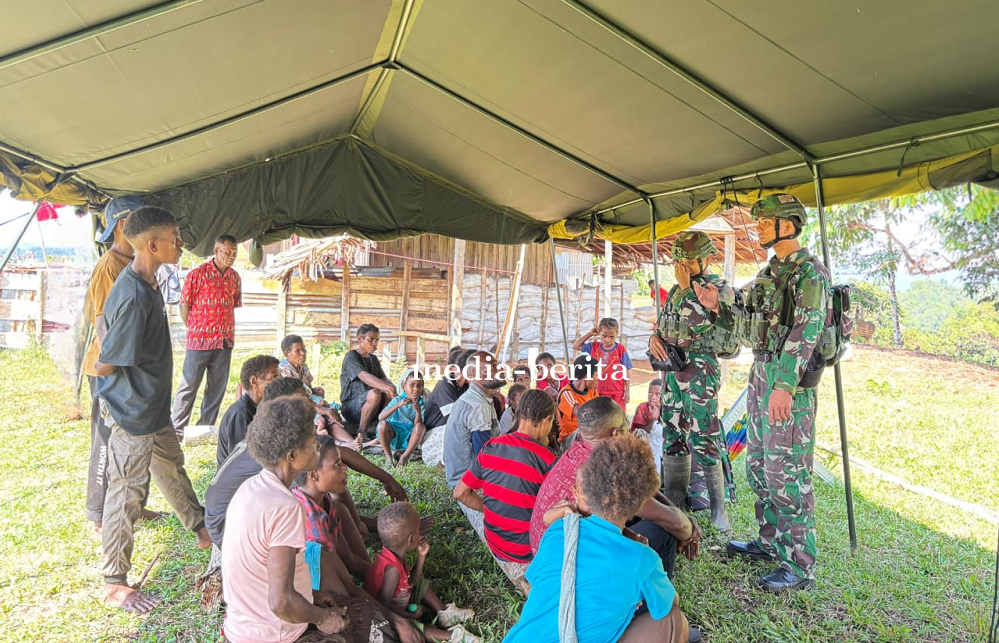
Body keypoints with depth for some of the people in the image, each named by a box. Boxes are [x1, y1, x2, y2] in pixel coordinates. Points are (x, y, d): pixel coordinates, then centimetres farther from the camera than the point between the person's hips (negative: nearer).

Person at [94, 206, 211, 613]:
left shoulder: (144, 282, 2)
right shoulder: (134, 297, -29)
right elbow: (104, 366, -23)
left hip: (153, 406, 10)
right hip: (132, 412, -10)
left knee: (172, 468, 24)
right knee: (127, 492, 5)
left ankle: (202, 529, 43)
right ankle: (114, 584, 22)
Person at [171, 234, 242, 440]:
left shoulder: (235, 277, 9)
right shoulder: (198, 274, -6)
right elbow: (184, 304, -3)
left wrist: (228, 331, 10)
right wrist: (194, 330, -1)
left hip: (225, 340, 5)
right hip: (199, 340, -5)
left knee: (218, 387, 11)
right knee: (189, 385, 2)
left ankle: (206, 427, 23)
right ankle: (177, 429, 12)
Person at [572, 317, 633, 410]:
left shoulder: (620, 349, -7)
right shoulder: (594, 347, 3)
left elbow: (626, 372, -3)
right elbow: (575, 346, 9)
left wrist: (627, 392, -4)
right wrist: (590, 334, 1)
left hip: (617, 394, -3)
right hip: (598, 392, 4)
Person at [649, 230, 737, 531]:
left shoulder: (720, 288, -5)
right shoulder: (676, 290, 16)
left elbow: (698, 324, -18)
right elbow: (662, 324, 20)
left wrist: (686, 288, -13)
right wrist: (655, 337, -2)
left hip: (700, 370, -7)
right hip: (673, 368, 7)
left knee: (704, 439, -6)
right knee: (672, 438, 11)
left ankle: (718, 508, 9)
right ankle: (675, 503, 23)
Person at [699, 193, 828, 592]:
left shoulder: (810, 272, -11)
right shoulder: (769, 272, 16)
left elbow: (806, 331, -20)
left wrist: (785, 385, -27)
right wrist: (719, 306, 5)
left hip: (790, 379, -9)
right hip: (761, 374, 9)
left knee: (787, 474, -5)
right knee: (759, 467, 16)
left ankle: (800, 565, 7)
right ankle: (771, 542, 31)